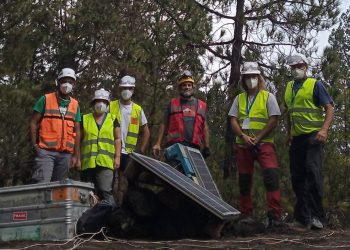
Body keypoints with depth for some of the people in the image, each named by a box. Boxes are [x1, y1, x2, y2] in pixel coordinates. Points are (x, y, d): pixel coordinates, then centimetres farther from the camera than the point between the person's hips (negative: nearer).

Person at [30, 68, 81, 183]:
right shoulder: (46, 99, 4)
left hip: (66, 153, 4)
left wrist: (76, 156, 8)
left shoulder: (75, 105, 14)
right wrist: (35, 145, -6)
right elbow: (34, 122, 4)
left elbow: (77, 131, 13)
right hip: (45, 151, -4)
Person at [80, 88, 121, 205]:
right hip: (87, 163, 2)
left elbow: (117, 139, 10)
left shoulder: (112, 120, 13)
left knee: (105, 191, -15)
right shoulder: (85, 119, 14)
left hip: (105, 162, -2)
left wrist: (117, 157, 0)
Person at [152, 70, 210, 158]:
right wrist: (158, 144, 3)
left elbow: (205, 128, 18)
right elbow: (164, 125, 12)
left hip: (194, 147, 2)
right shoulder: (172, 104, 13)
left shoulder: (201, 106, 17)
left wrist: (206, 147, 10)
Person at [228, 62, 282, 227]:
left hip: (264, 144, -3)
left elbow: (273, 120, -4)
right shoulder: (239, 99, 14)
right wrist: (243, 136, -11)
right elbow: (233, 121, 7)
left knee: (271, 176, -19)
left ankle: (274, 216, -19)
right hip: (243, 145, 4)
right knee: (244, 181, 6)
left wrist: (257, 138, -12)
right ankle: (246, 216, 16)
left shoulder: (268, 97, 5)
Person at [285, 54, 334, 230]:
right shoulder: (289, 88, 17)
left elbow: (329, 109, -6)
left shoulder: (315, 85, -1)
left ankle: (316, 216, -16)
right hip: (296, 138, 6)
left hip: (313, 135, -6)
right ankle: (302, 219, 12)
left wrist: (324, 130, -20)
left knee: (312, 171, -18)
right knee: (297, 177, 5)